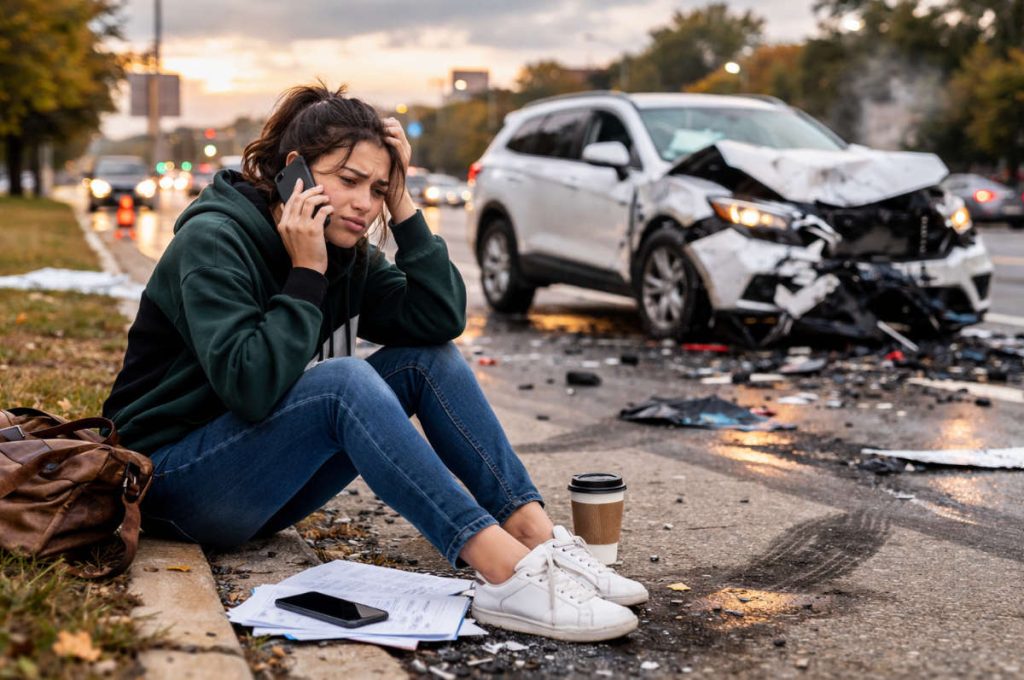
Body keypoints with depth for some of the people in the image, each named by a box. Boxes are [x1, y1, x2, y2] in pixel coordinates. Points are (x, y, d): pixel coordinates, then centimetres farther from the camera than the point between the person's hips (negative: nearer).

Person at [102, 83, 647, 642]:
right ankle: (505, 575, -41)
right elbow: (249, 386, -31)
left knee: (428, 360, -10)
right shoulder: (213, 240, -18)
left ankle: (540, 540, -20)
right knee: (342, 379, -33)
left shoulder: (346, 254, 3)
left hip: (265, 486, 7)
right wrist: (306, 272, -25)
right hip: (173, 482, -7)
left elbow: (442, 319, -11)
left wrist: (401, 206, -14)